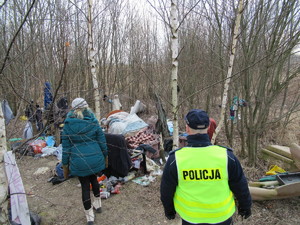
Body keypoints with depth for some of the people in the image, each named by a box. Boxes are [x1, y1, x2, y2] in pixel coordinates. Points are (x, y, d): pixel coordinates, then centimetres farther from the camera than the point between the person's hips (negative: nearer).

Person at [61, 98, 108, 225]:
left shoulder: (68, 125, -8)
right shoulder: (93, 121, -7)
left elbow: (66, 147, -4)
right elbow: (102, 140, -2)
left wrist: (65, 165, 6)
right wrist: (104, 156, 13)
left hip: (79, 162, -1)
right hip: (95, 158, 2)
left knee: (85, 186, 14)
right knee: (94, 179, 27)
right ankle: (97, 204, 45)